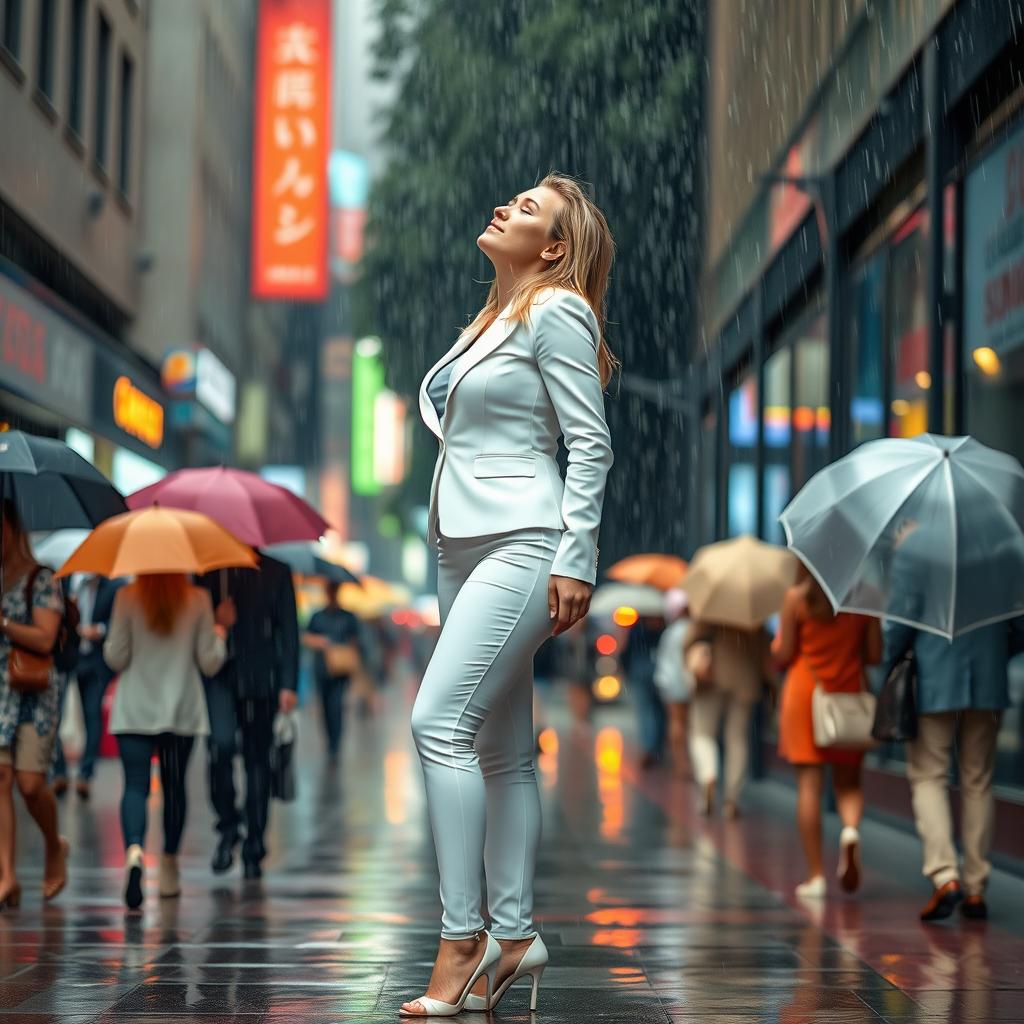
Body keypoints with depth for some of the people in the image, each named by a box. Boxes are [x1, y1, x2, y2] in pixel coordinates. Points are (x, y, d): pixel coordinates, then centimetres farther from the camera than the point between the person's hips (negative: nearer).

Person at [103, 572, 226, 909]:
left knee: (135, 785, -6)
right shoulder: (198, 600, -3)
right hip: (182, 710, 2)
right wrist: (219, 637, 19)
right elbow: (209, 663, 0)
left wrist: (106, 643, 16)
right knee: (174, 786, 16)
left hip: (134, 711, -2)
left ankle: (134, 848, -33)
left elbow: (116, 659, -4)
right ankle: (169, 868, 24)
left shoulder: (127, 597, -6)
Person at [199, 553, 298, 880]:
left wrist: (288, 684, -3)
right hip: (217, 676, 0)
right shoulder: (207, 570, 10)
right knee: (221, 744, -21)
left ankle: (253, 850, 11)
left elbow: (288, 629, 5)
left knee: (257, 760, 3)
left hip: (259, 680, 0)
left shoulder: (275, 572, 8)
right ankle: (228, 827, -2)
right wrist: (214, 622, -9)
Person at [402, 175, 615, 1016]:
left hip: (522, 544, -9)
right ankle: (514, 935, 10)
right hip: (462, 545, 9)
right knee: (500, 746, 7)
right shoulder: (492, 319, 21)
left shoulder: (556, 310, -4)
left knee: (441, 721, -19)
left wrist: (574, 560, -16)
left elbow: (590, 442, -10)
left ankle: (464, 938, -17)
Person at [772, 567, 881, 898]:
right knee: (848, 782, 14)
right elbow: (875, 655, 1)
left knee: (809, 785, 1)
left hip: (804, 694, -2)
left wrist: (776, 642, 16)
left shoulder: (797, 597, -7)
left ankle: (815, 875, 0)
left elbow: (782, 656, -6)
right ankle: (851, 829, -17)